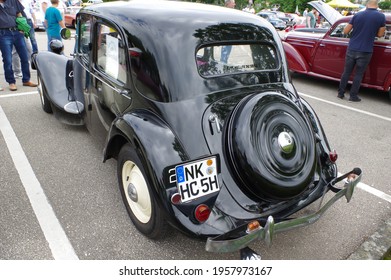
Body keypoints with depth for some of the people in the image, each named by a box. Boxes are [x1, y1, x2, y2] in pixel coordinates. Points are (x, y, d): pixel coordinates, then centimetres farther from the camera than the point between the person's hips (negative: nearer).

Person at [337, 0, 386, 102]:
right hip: (365, 51, -2)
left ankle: (341, 93, 17)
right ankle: (353, 96, 11)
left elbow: (345, 31, 4)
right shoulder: (381, 16, -3)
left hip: (351, 49, 2)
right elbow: (380, 34, 4)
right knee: (358, 74, 7)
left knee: (346, 72, 11)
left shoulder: (357, 15, 1)